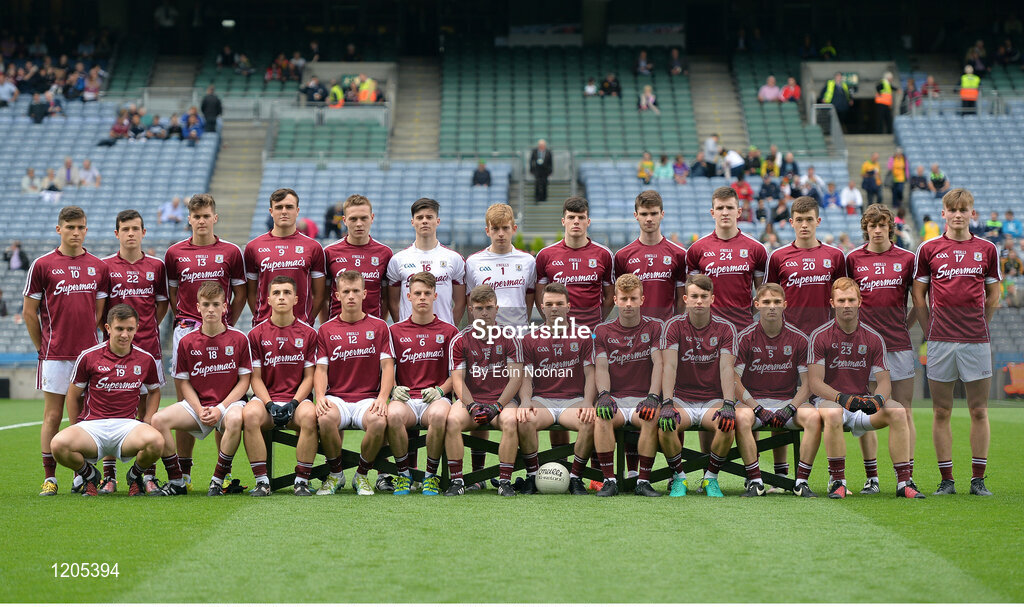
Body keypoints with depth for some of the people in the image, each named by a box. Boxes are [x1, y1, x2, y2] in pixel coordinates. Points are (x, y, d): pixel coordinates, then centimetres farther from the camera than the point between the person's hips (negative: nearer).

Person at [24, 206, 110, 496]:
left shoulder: (98, 267, 8)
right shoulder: (42, 265, 0)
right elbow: (29, 312, 3)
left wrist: (87, 339, 8)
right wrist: (43, 347, 5)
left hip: (88, 352, 3)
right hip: (54, 355, -3)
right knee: (53, 415, -1)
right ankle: (49, 478, 3)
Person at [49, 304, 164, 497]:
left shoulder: (146, 359, 7)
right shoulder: (88, 357, 1)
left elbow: (154, 391, 23)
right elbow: (73, 395, 12)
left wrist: (147, 426, 9)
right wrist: (77, 434, 10)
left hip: (128, 424, 1)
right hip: (91, 425, -1)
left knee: (155, 441, -35)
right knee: (59, 444, -34)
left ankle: (135, 475, 3)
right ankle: (89, 475, 3)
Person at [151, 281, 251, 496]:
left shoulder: (239, 339, 0)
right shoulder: (187, 342, 4)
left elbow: (244, 381, 0)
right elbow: (184, 383, 6)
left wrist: (220, 408, -13)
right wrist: (199, 410, -11)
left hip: (229, 403, -2)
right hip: (197, 404, 2)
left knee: (235, 419, -39)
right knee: (159, 420, -23)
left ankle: (218, 480, -22)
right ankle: (176, 481, -11)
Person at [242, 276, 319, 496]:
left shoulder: (308, 333, 7)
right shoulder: (257, 334, 7)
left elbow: (309, 376, 5)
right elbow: (256, 377, 5)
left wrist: (294, 403, -12)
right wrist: (270, 405, -12)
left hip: (297, 398, 0)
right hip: (266, 398, 0)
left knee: (309, 415, -36)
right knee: (250, 414, -34)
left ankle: (301, 481, -24)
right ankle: (262, 481, -27)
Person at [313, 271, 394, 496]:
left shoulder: (379, 327, 10)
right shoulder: (326, 330, 12)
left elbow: (387, 366, 4)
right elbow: (321, 369, 5)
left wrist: (382, 398, -14)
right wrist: (320, 397, -15)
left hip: (367, 399, 0)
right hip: (336, 398, 0)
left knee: (378, 421, -36)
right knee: (325, 419, -36)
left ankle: (362, 475, -8)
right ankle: (335, 474, -8)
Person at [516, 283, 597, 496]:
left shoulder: (583, 337, 9)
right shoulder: (530, 340, 10)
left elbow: (590, 374, 5)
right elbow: (526, 378, 6)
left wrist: (588, 402, -14)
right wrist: (525, 400, -16)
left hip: (573, 400, 0)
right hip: (542, 400, 0)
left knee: (591, 421, -35)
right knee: (523, 420, -35)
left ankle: (575, 478, -18)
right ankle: (532, 477, -16)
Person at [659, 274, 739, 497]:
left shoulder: (725, 328, 2)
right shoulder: (674, 326, 0)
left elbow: (727, 368, -8)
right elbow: (669, 366, -11)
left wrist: (728, 404, -24)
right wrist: (667, 403, -26)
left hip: (713, 400, 0)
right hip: (681, 399, 0)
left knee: (728, 426, -32)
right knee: (666, 427, -32)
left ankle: (711, 478, -7)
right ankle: (679, 478, -7)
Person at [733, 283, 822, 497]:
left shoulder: (798, 339, 3)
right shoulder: (745, 338, 0)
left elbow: (807, 383, 3)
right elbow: (735, 380, -3)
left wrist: (790, 409, -14)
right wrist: (758, 409, -15)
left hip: (789, 401, 1)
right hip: (754, 400, -1)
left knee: (814, 417, -30)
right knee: (741, 418, -35)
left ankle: (801, 482, -24)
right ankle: (755, 482, -29)